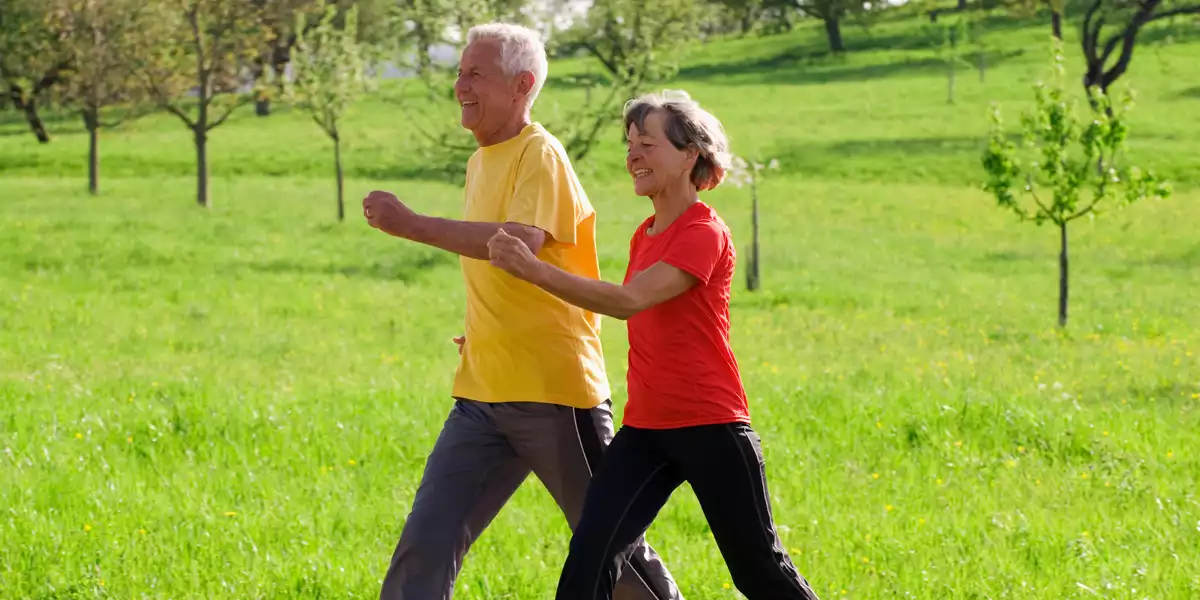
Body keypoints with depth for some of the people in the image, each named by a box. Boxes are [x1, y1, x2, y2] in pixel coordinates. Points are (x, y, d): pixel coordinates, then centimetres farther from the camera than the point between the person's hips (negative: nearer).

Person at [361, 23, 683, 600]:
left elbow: (522, 240, -30)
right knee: (425, 546, -4)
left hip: (555, 390, -8)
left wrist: (410, 224, -32)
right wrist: (483, 332, 14)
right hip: (482, 395, 8)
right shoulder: (480, 162, 16)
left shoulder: (540, 154, -12)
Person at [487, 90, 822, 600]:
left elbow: (631, 300, -25)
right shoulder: (643, 236, 13)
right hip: (645, 428, 7)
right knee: (591, 552, -10)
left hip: (710, 428, -7)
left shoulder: (705, 233, -13)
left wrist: (534, 270, -30)